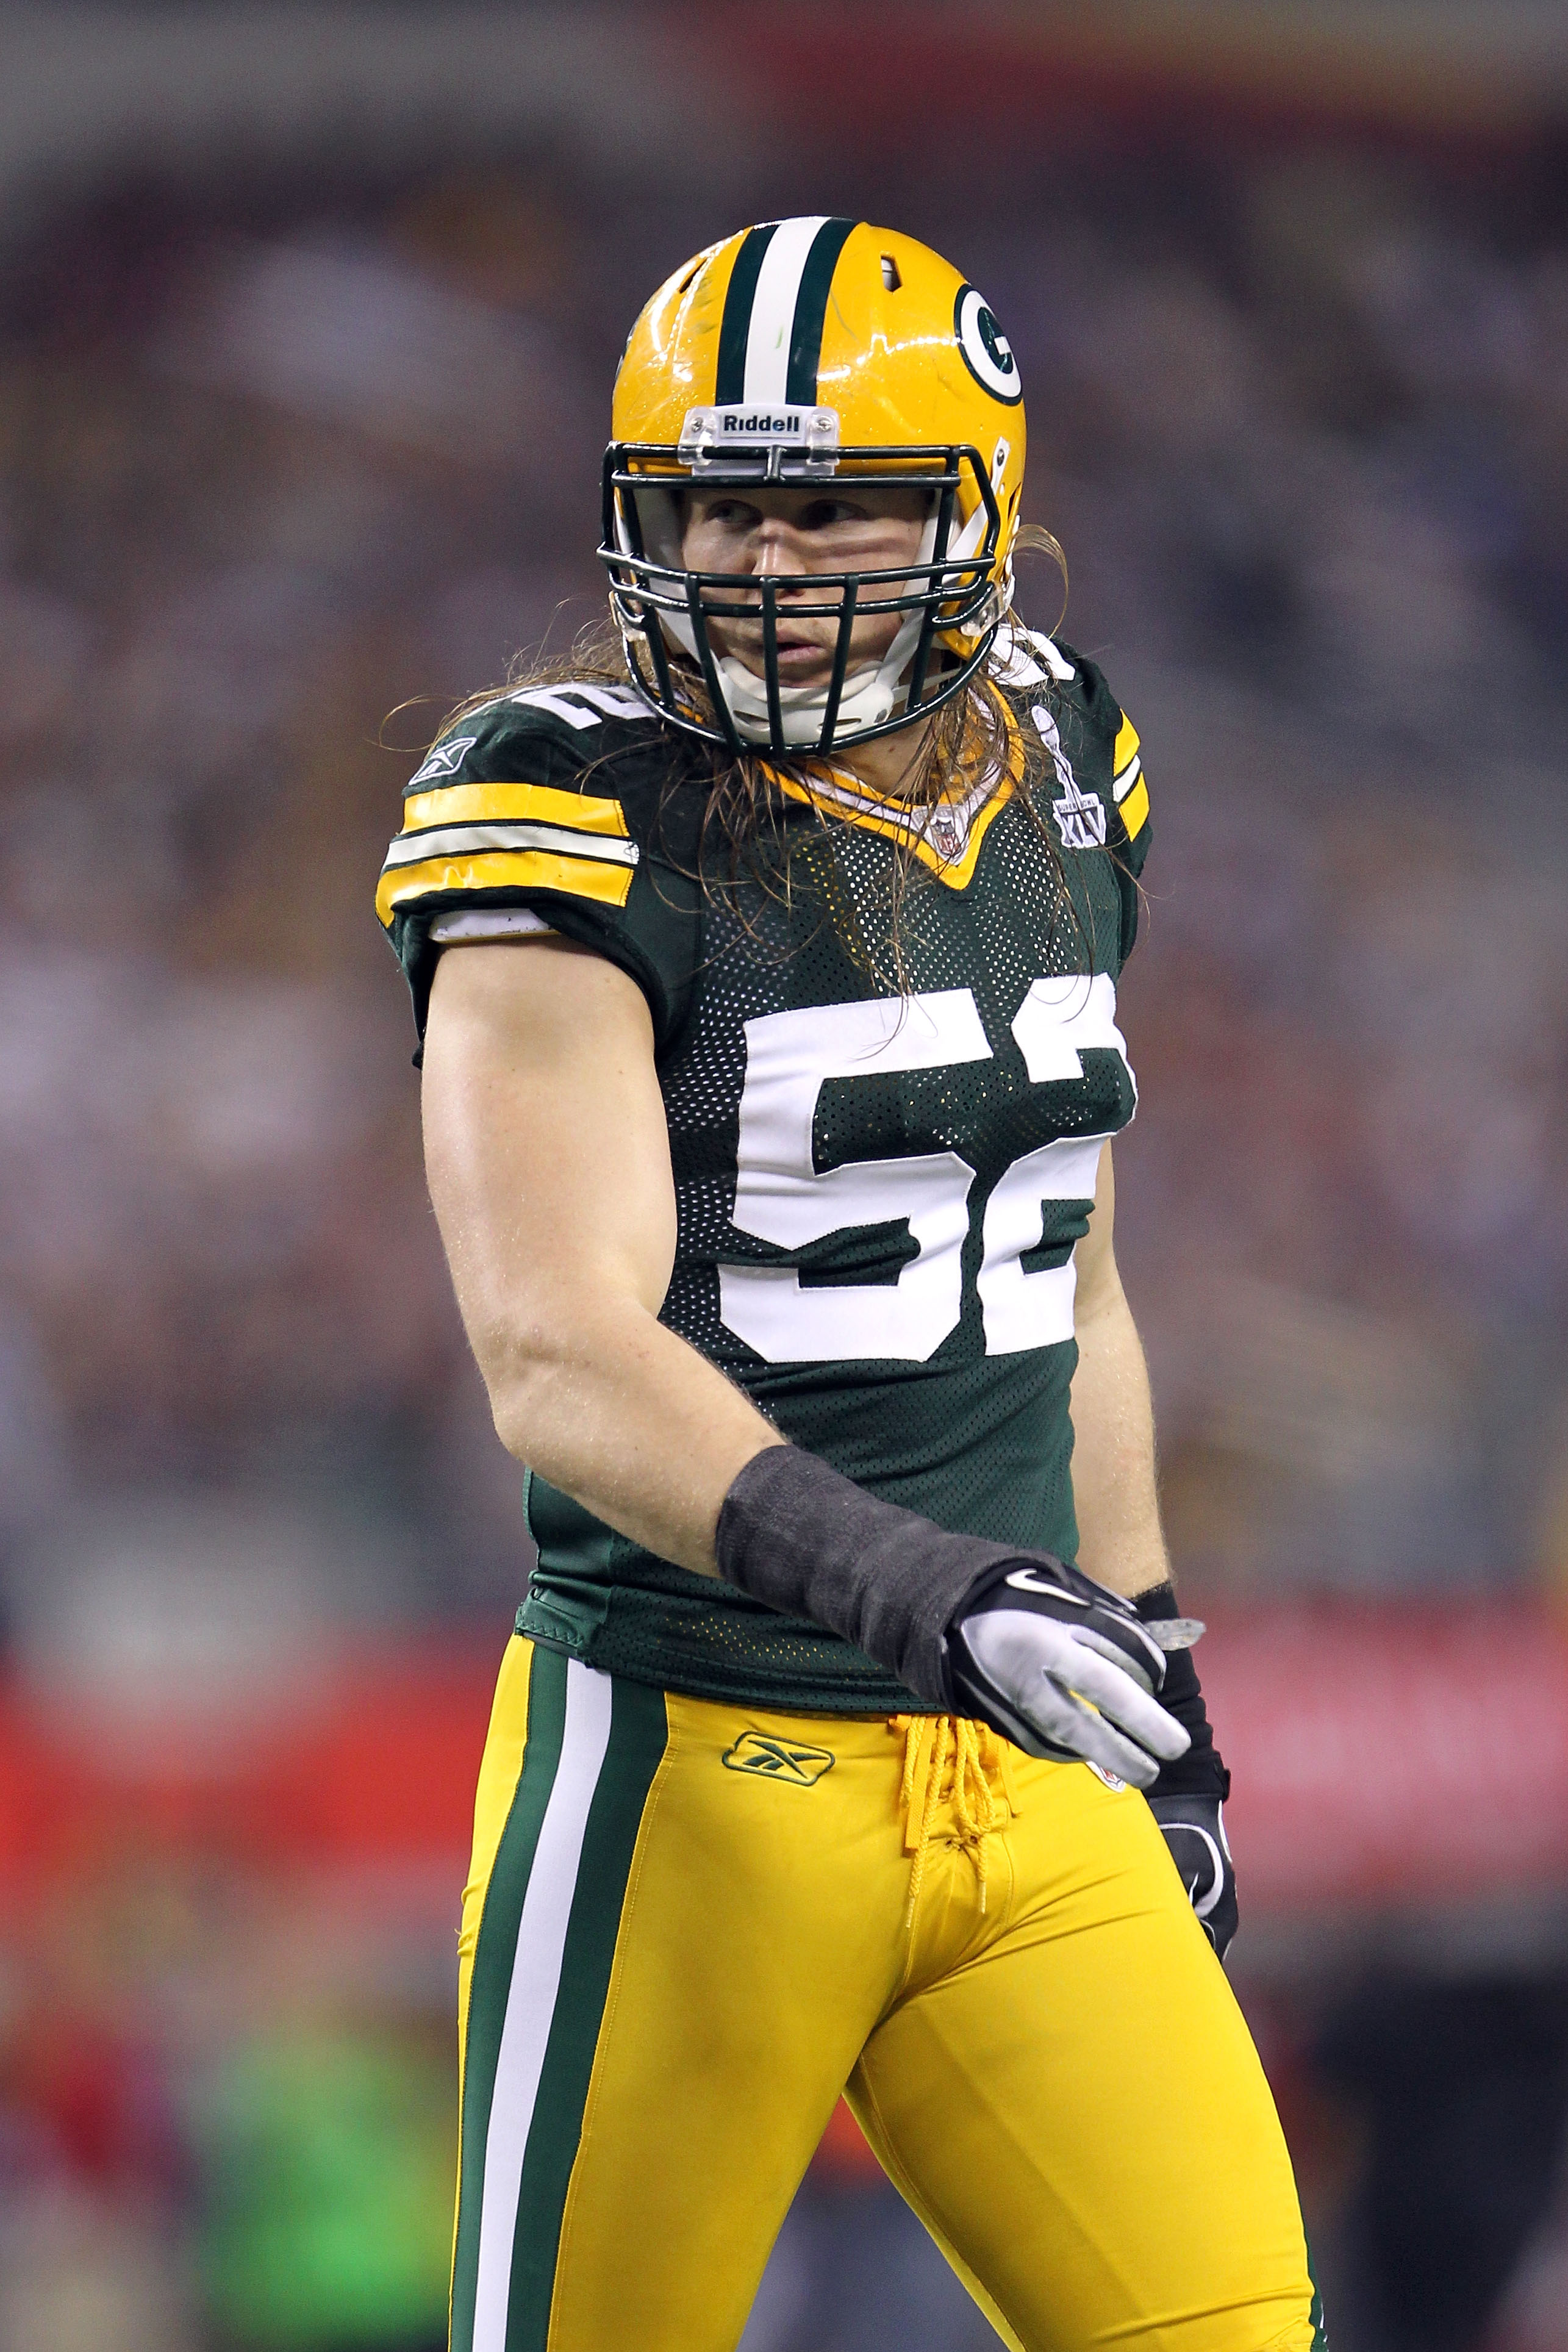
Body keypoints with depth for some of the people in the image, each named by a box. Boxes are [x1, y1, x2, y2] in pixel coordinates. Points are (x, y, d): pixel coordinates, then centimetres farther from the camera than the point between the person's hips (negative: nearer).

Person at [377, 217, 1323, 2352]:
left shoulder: (1049, 780, 9)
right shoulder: (590, 823, -11)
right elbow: (561, 1363, -22)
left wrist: (1154, 1683, 23)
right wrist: (912, 1586, -35)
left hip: (1028, 1785, 5)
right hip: (696, 1777, -5)